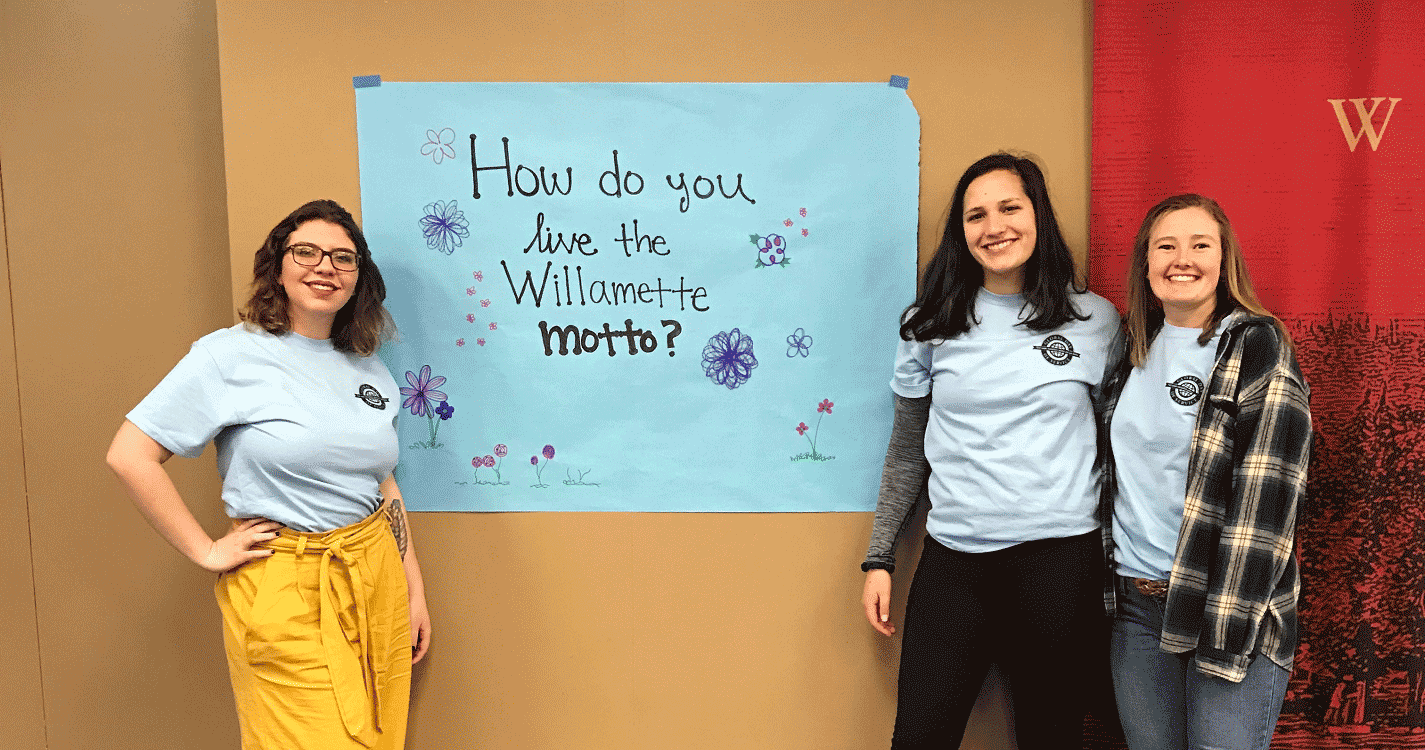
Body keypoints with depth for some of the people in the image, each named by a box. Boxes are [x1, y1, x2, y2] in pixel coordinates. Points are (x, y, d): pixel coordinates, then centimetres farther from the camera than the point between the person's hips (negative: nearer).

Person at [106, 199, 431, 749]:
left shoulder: (369, 369, 9)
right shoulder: (231, 355, -8)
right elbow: (129, 456, -10)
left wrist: (414, 587, 13)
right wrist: (206, 552, -10)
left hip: (378, 584, 6)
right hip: (285, 595, -5)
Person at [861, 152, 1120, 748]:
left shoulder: (1096, 321, 4)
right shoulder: (930, 325, 4)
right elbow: (906, 453, 10)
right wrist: (878, 559, 7)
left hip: (1060, 559, 0)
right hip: (953, 561, 1)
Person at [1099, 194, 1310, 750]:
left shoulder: (1258, 347, -6)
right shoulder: (1133, 350, 10)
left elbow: (1266, 495, -13)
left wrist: (1226, 630, -18)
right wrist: (1107, 584, 10)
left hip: (1234, 606, -5)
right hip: (1133, 602, 5)